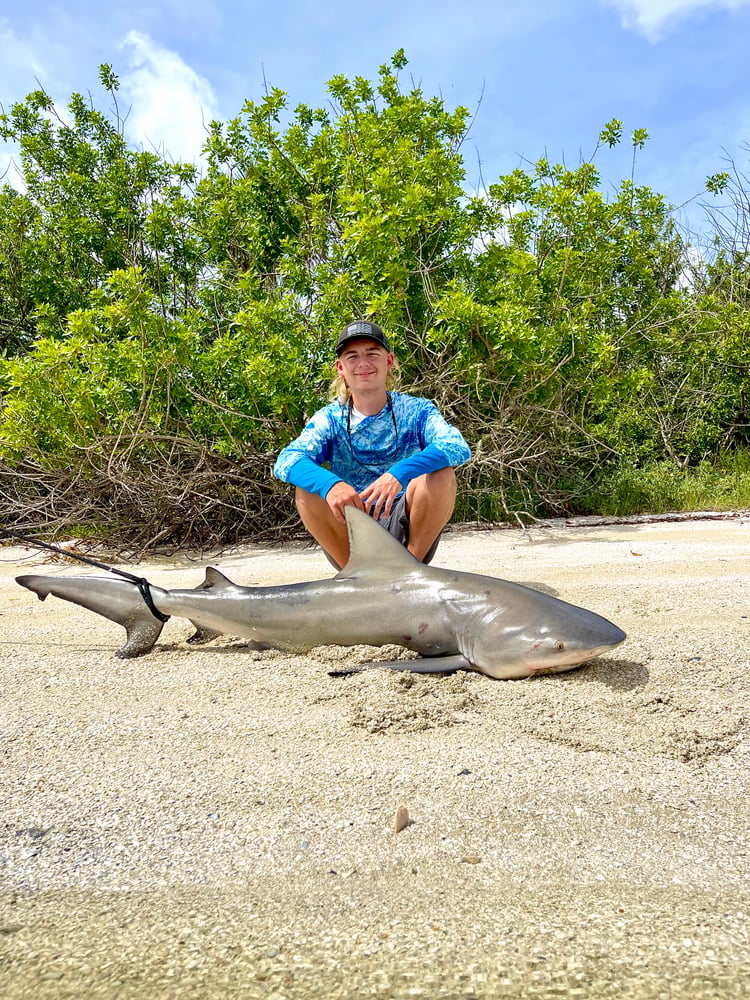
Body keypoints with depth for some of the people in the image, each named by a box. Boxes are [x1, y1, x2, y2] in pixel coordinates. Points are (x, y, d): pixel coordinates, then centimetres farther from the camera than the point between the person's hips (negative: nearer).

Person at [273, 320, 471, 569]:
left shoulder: (415, 410, -3)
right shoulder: (330, 418, 0)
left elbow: (458, 446, -23)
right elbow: (286, 460, -18)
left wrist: (400, 473, -41)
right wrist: (329, 483, -41)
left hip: (406, 531, -1)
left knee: (441, 473, -25)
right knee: (307, 489, -23)